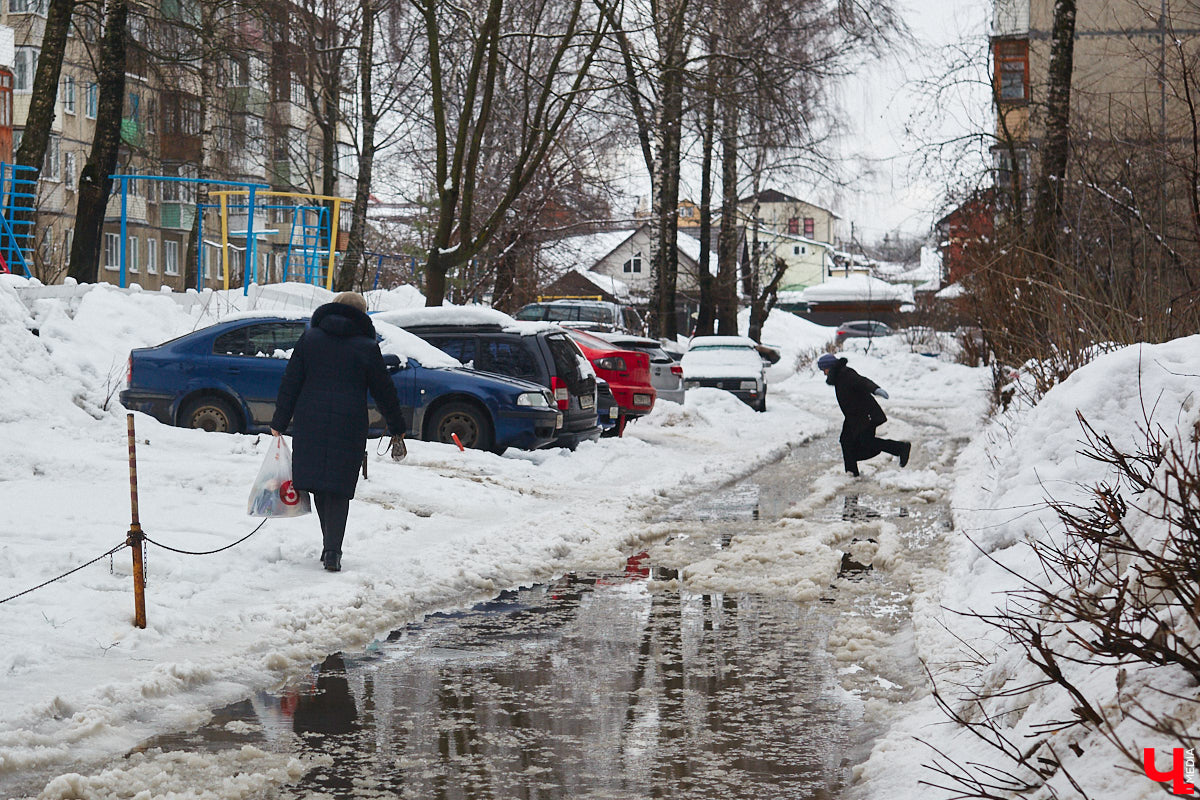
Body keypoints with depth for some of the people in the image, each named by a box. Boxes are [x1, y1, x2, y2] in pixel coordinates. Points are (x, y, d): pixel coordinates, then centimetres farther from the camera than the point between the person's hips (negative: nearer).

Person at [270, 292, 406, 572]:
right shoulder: (367, 347, 3)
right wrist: (397, 427, 18)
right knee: (339, 489, 1)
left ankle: (331, 546, 14)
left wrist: (279, 422, 10)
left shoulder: (309, 339, 8)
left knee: (318, 485, 11)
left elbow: (290, 383, 6)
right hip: (349, 428, -2)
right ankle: (332, 550, -9)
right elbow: (384, 390, 6)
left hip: (310, 423, 2)